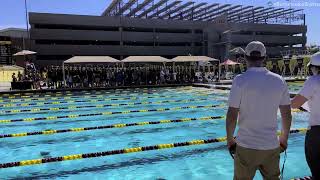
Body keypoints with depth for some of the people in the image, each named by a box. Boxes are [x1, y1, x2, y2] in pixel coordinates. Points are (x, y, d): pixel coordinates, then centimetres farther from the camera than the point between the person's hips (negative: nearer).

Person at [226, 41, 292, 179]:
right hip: (272, 146, 4)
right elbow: (287, 114, 5)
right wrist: (284, 138, 20)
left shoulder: (240, 80, -12)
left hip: (247, 146, -3)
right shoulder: (279, 80, -1)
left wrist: (230, 139, 2)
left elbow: (231, 116, -13)